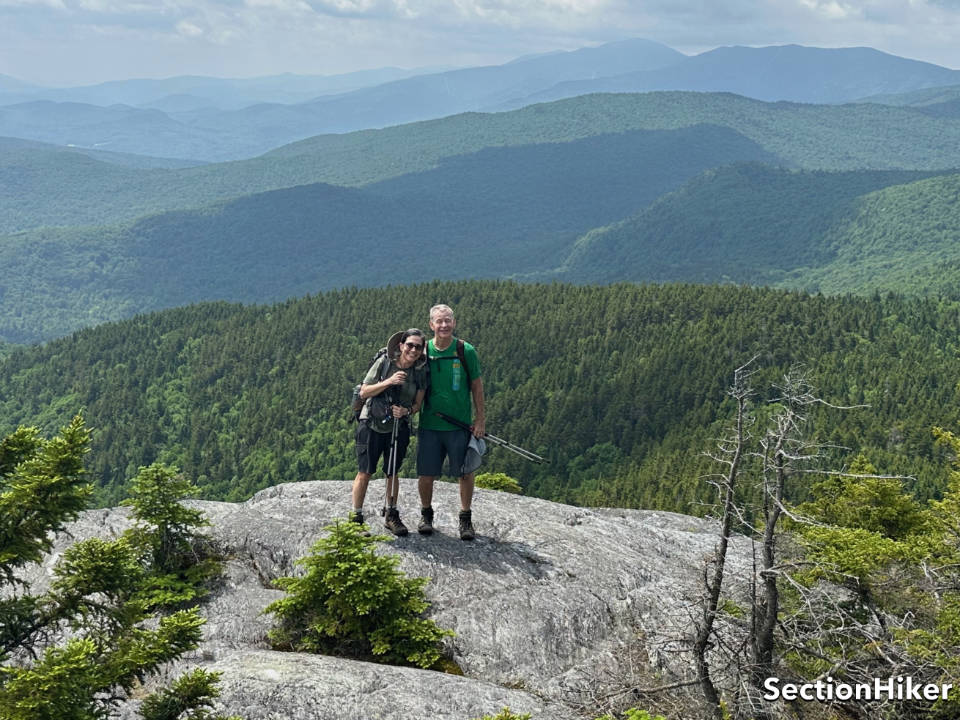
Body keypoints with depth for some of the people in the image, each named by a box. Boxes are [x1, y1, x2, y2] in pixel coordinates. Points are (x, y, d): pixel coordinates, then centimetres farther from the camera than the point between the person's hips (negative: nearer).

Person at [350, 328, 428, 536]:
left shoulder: (421, 371, -3)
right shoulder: (384, 362, -11)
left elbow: (418, 403, 2)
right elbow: (363, 392, -10)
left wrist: (406, 411, -20)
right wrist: (388, 382, -23)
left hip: (399, 427, 3)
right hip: (371, 425, -3)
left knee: (392, 473, 11)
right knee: (365, 472, -3)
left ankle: (391, 516, 26)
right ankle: (356, 517, 7)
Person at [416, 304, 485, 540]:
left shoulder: (467, 352, -4)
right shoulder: (423, 351, 0)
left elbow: (476, 386, 3)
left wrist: (480, 419, 1)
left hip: (460, 425, -1)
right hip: (429, 424, 1)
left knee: (465, 473, 5)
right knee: (426, 474, 5)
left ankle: (465, 519, 21)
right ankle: (426, 514, 27)